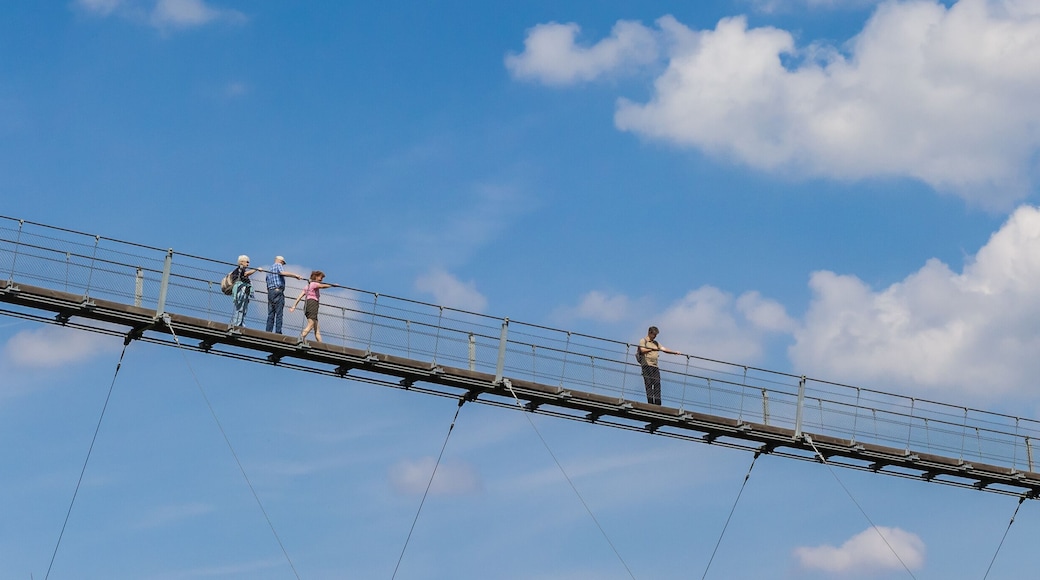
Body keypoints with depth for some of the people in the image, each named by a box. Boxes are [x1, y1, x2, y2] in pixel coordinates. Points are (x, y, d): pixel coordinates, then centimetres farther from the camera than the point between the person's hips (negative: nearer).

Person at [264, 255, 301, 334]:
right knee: (279, 314, -10)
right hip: (278, 291, -7)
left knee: (270, 314, 3)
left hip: (270, 292, 7)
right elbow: (282, 273, -20)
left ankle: (268, 332, -4)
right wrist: (296, 275, -22)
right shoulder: (278, 265, 3)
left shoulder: (269, 269, 26)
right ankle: (278, 332, -17)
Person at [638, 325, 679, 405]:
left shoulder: (656, 343, 26)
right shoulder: (643, 341, 8)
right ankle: (650, 402, -14)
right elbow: (642, 350, -10)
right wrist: (652, 349, -14)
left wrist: (675, 352, 7)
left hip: (655, 366, 6)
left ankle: (658, 403, -7)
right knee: (649, 383, -10)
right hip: (647, 365, -6)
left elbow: (664, 349, 19)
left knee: (657, 384, -4)